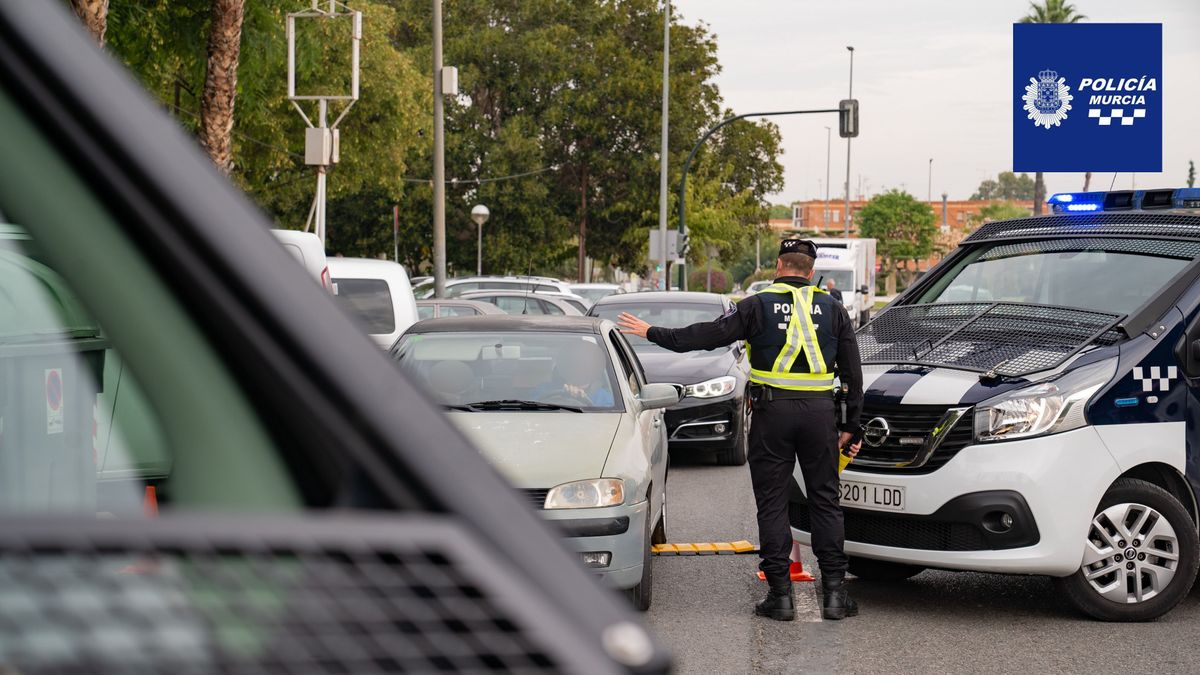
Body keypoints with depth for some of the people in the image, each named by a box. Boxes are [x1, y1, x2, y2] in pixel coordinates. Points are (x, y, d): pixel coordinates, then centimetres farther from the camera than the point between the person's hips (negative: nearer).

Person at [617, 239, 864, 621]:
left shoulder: (759, 305, -1)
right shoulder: (832, 309, 9)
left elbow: (708, 335, -3)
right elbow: (853, 371, 11)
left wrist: (652, 333, 7)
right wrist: (851, 425, 17)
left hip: (772, 410, -2)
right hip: (819, 411, 2)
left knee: (772, 503, 4)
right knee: (825, 501, 8)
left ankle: (781, 595, 3)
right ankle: (834, 593, 6)